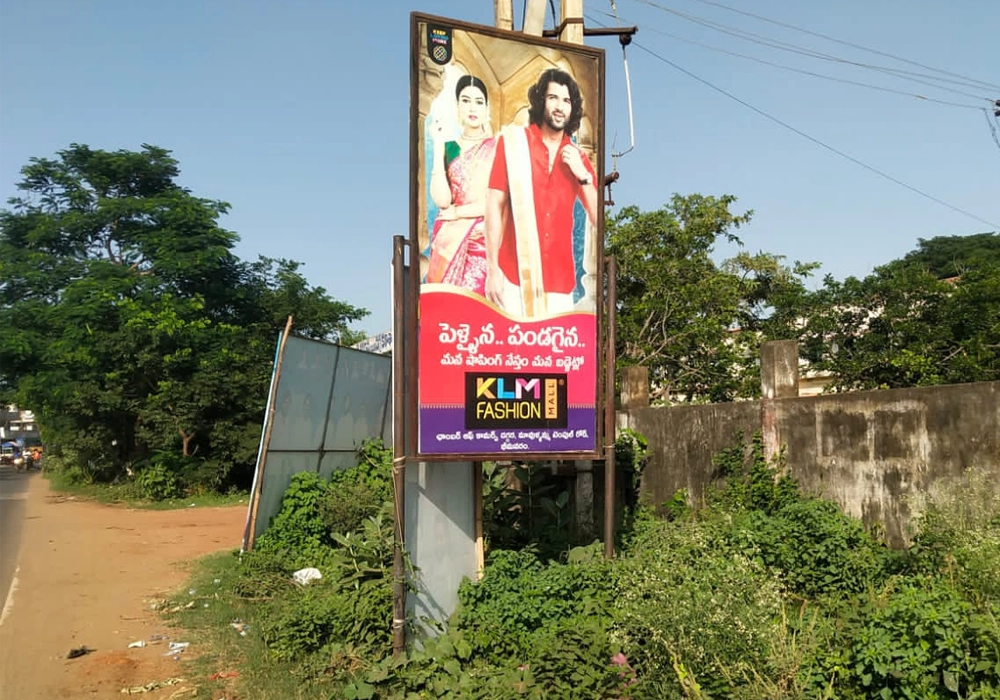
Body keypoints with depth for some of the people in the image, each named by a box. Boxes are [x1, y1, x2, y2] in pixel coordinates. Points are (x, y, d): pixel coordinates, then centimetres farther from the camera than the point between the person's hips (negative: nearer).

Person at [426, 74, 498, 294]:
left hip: (482, 242, -2)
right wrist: (438, 148, -5)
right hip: (449, 241, 2)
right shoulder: (449, 148, 8)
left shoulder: (496, 148, 2)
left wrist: (457, 212, -3)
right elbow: (442, 200, -5)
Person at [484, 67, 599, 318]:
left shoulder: (578, 159, 11)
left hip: (559, 280, 3)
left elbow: (599, 220, 9)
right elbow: (494, 204, -2)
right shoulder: (513, 141, 2)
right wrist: (492, 268, -9)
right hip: (514, 275, -3)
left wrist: (583, 175, -5)